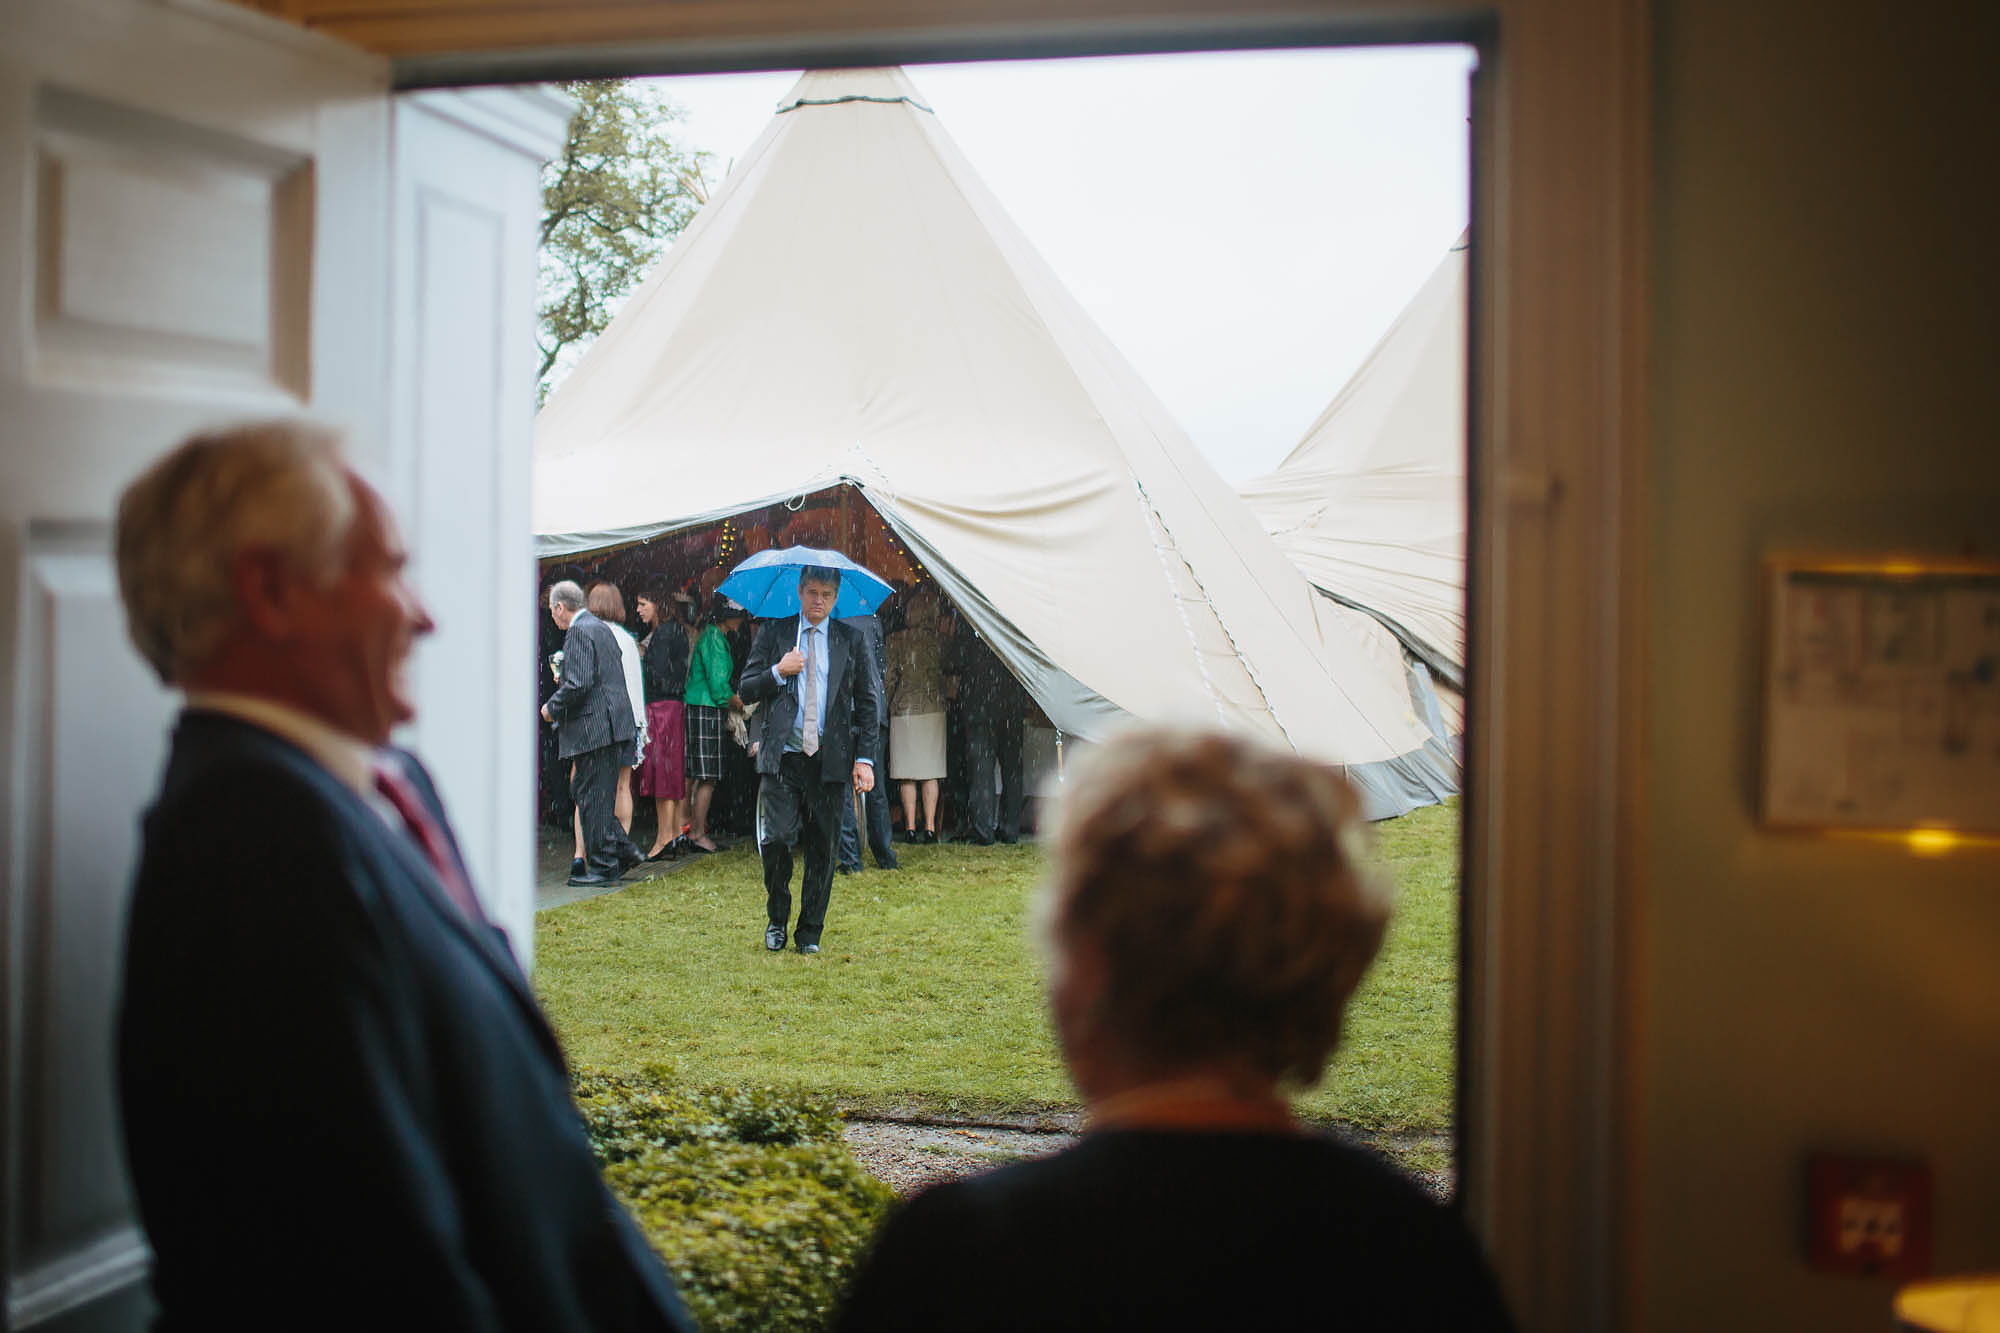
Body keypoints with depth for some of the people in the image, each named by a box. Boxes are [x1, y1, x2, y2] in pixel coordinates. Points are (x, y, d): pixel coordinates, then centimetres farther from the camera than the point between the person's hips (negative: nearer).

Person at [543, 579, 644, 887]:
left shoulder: (578, 633, -13)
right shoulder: (601, 628, 17)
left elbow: (578, 684, -22)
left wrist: (552, 708, -7)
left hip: (593, 727, -10)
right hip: (612, 724, 10)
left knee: (592, 798, -3)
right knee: (582, 791, 16)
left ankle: (603, 868, 2)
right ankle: (624, 850, 15)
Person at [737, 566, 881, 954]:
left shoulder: (850, 639, 10)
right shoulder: (773, 633, 9)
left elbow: (866, 703, 9)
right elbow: (745, 689, 10)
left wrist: (865, 758, 1)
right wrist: (778, 672, -8)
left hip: (830, 759, 1)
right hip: (781, 758, -1)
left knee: (822, 849, 4)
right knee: (775, 838, -11)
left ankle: (810, 932, 17)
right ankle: (777, 918, 12)